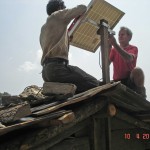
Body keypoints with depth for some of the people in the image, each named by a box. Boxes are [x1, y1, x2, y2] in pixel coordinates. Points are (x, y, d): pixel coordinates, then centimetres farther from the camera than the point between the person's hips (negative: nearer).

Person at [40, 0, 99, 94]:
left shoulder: (44, 28, 30)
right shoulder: (58, 15, 6)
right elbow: (82, 8, 1)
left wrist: (68, 38, 35)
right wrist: (78, 16, 22)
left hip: (47, 70, 10)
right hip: (57, 67, -9)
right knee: (94, 84, -13)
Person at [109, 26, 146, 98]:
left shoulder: (133, 48, -2)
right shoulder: (114, 50, 11)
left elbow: (129, 58, -27)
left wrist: (115, 44, -38)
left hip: (130, 80, -4)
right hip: (117, 81, 4)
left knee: (137, 70, -34)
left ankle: (140, 94, -13)